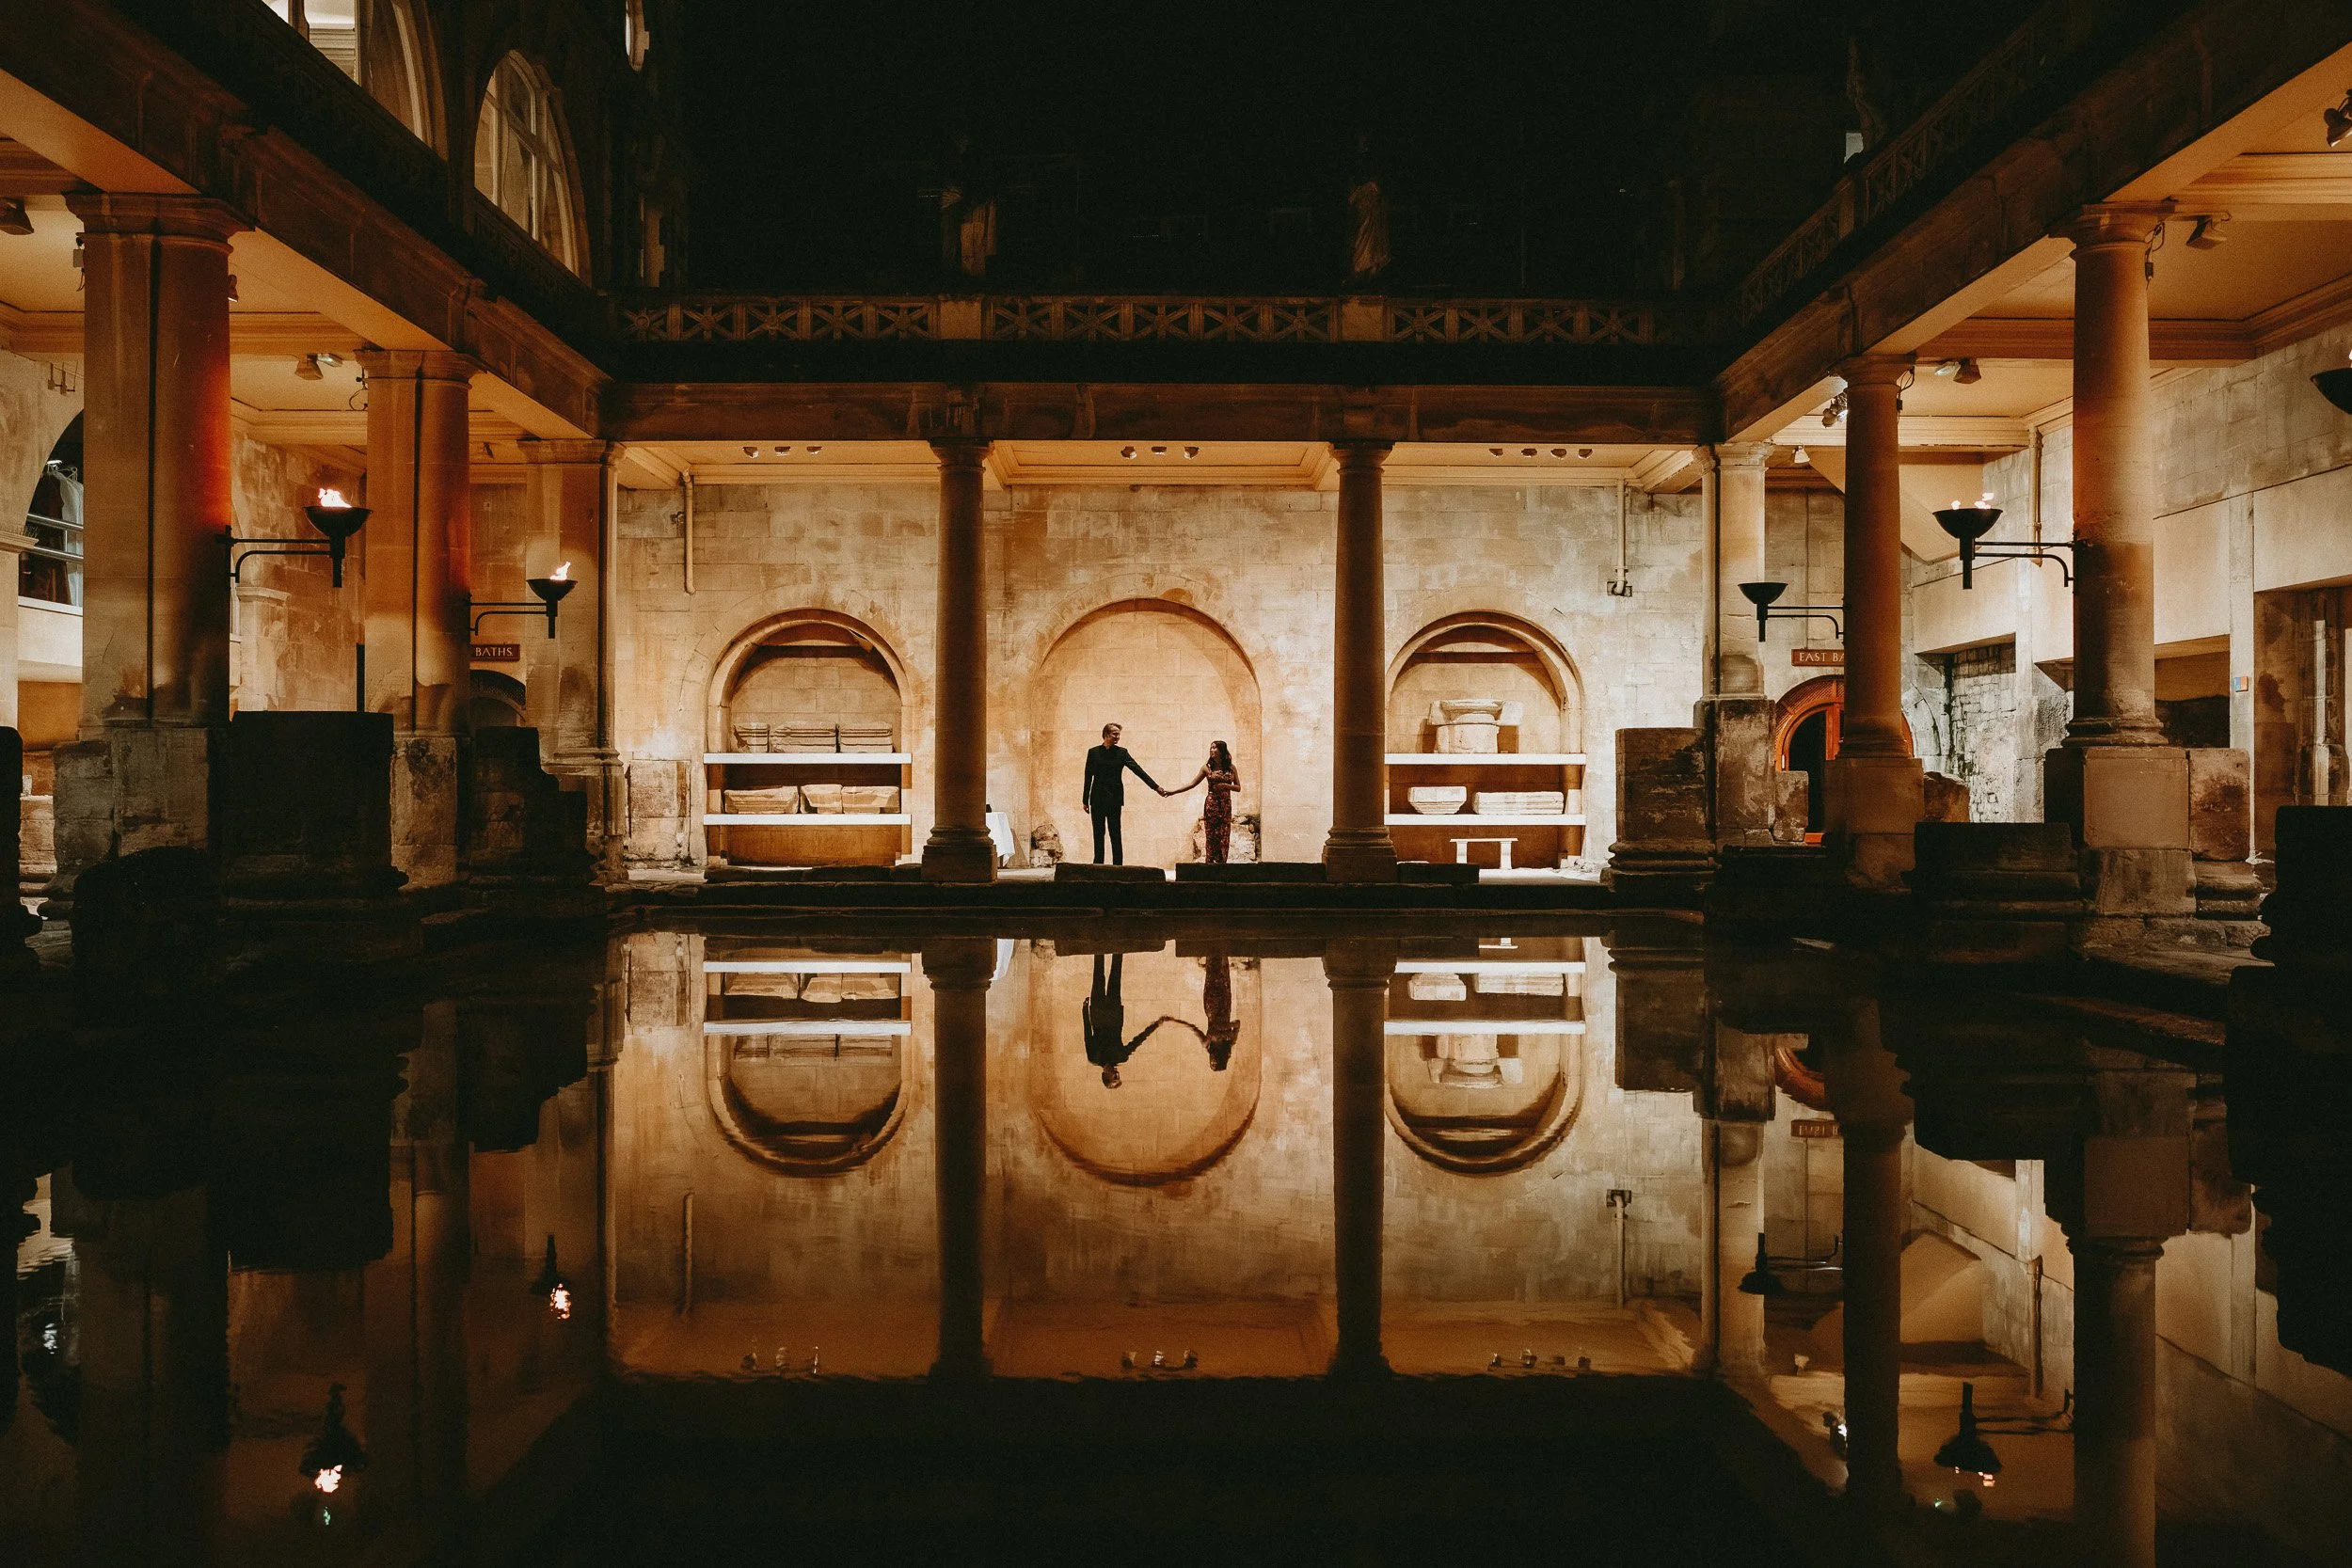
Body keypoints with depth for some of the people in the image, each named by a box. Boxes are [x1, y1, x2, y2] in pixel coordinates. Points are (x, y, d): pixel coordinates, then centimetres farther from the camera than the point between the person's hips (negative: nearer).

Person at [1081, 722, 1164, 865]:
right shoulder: (1094, 752, 5)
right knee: (1098, 834, 3)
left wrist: (1156, 787, -10)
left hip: (1114, 799, -1)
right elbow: (1088, 777, 7)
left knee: (1115, 834, -4)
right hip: (1097, 799, 1)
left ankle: (1118, 866, -3)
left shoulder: (1121, 752, 3)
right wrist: (1085, 800, 6)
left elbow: (1138, 770, -2)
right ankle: (1098, 865, 7)